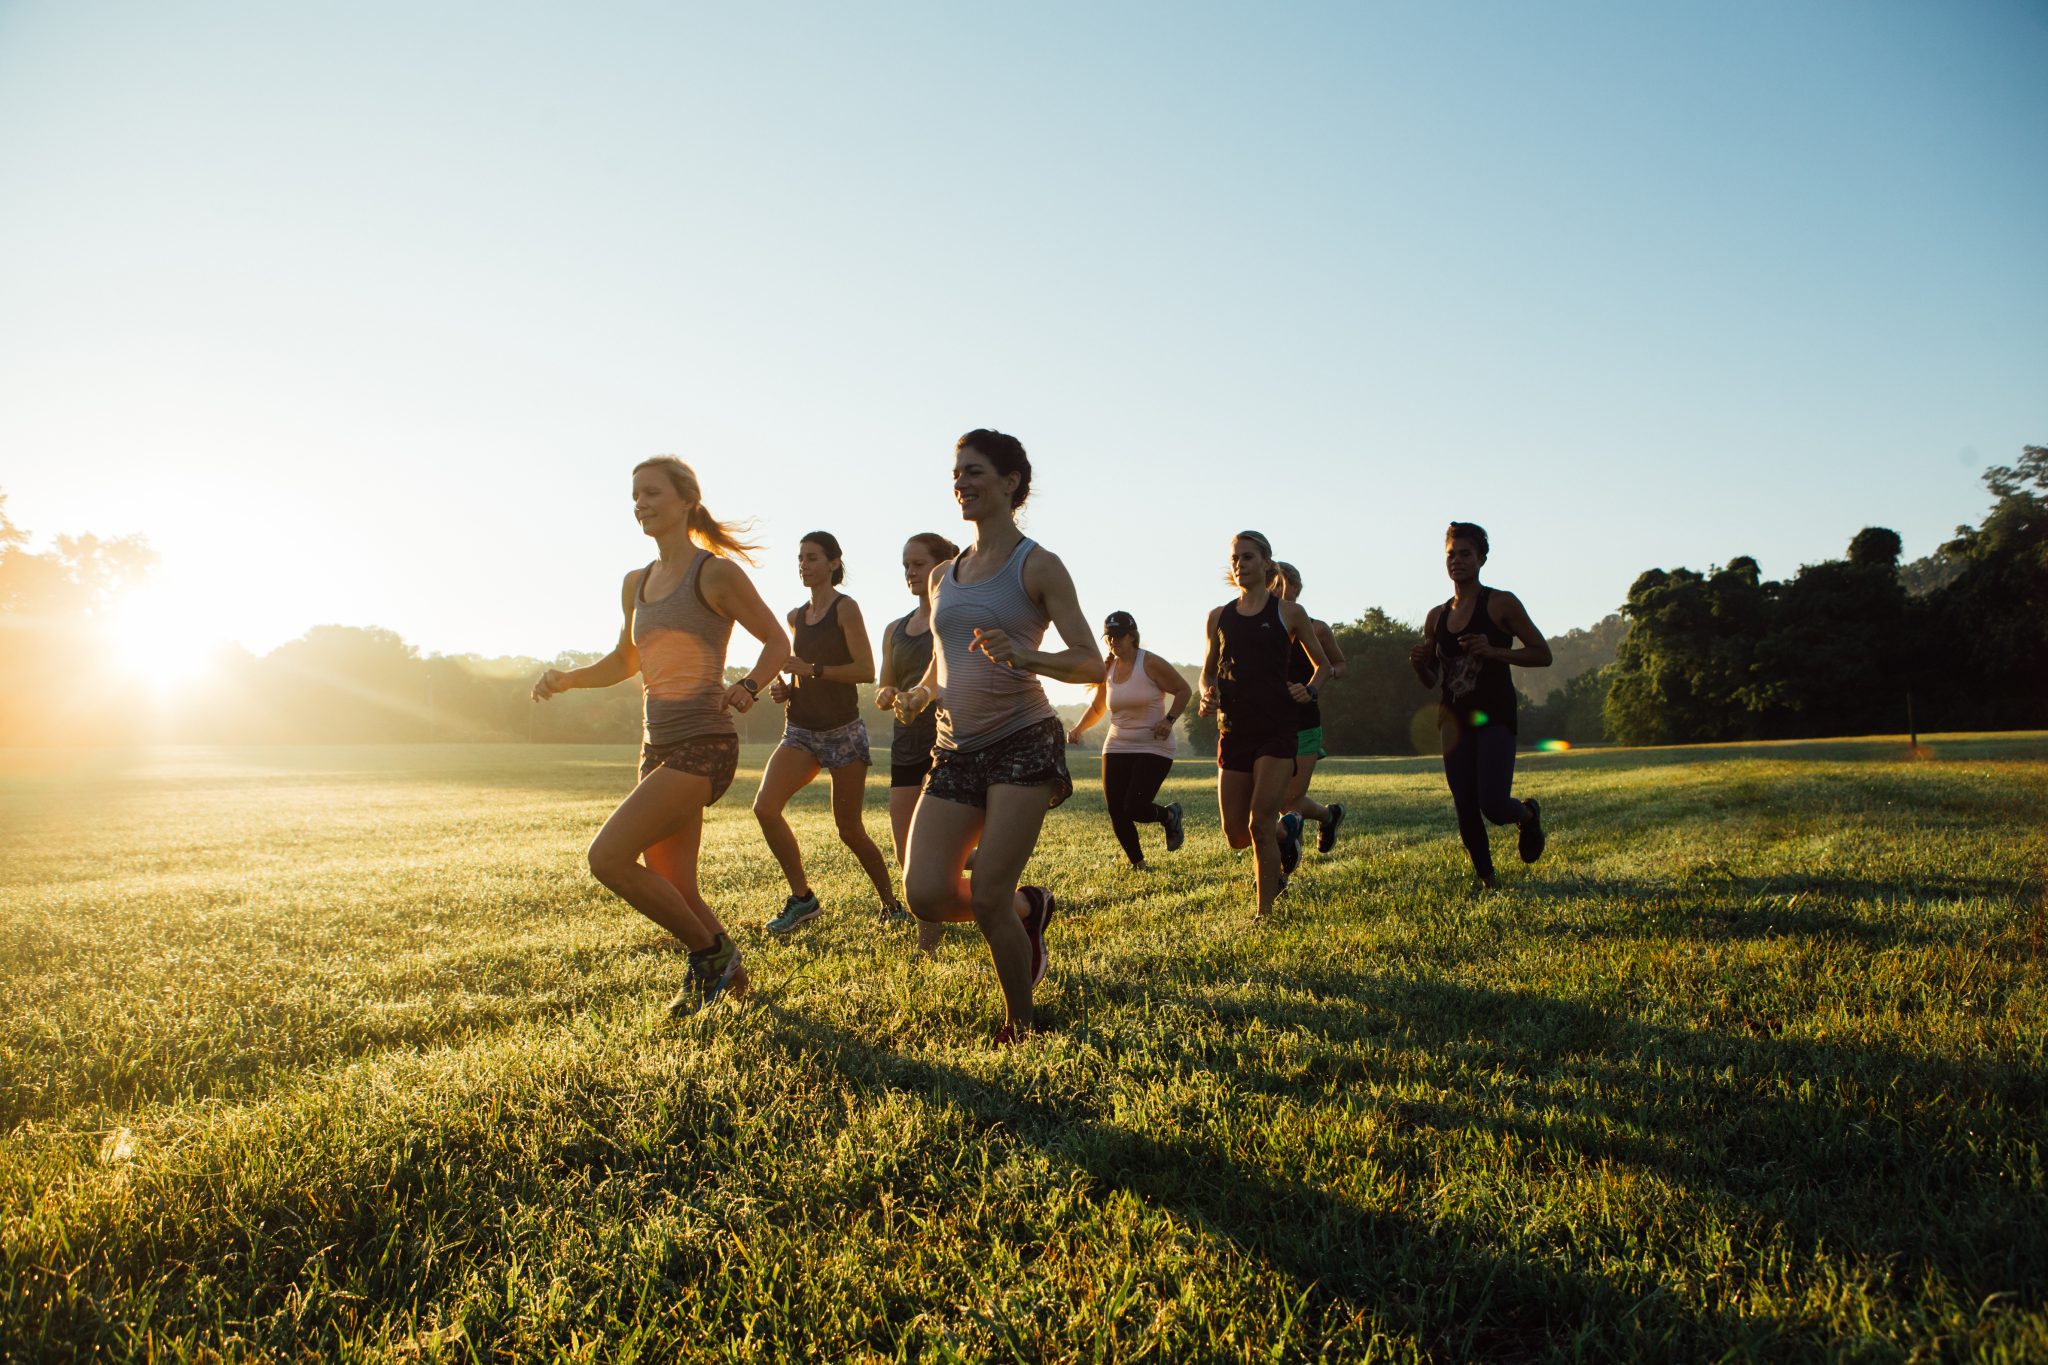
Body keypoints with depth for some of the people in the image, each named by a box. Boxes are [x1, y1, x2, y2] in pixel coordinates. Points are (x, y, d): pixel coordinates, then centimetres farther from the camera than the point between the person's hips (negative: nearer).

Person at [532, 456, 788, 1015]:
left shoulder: (715, 572, -8)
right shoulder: (636, 584, 13)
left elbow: (777, 642, -2)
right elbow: (624, 663, 25)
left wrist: (746, 686, -21)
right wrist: (567, 678, 7)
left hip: (703, 745, -7)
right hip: (658, 747, 7)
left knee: (607, 856, -16)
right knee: (671, 890, 10)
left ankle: (711, 952, 2)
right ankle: (727, 975, 33)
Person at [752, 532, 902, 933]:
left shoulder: (845, 607, -5)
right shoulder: (796, 617, 14)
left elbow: (866, 670, -14)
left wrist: (812, 669, -21)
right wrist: (785, 688, 6)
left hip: (844, 730, -5)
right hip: (801, 731, 5)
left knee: (849, 829, -1)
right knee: (765, 806, -17)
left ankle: (890, 903, 20)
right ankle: (802, 898, -4)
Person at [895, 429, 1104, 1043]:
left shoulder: (1037, 566, -3)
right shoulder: (943, 576, 15)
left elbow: (1091, 663, -8)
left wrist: (1023, 656, -26)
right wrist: (918, 695, 2)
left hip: (1022, 743, -6)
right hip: (956, 751, 6)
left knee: (988, 897, -11)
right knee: (926, 895, -7)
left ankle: (1020, 1025, 13)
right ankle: (1027, 907, 23)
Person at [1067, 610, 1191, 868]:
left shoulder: (1151, 664, -9)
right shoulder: (1106, 670, 7)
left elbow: (1184, 690, -2)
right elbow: (1096, 707, 19)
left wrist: (1169, 719, -16)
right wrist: (1079, 728, 2)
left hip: (1153, 749, -5)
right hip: (1116, 749, 6)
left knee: (1134, 808, -17)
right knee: (1116, 813, -1)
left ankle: (1170, 815, 17)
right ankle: (1137, 864, 18)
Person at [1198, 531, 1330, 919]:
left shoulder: (1288, 613, 2)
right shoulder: (1219, 617, 9)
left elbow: (1322, 664, 12)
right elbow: (1208, 671, 19)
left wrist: (1310, 690, -8)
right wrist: (1207, 694, -2)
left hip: (1277, 730, -4)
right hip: (1233, 731, 4)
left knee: (1260, 823, -13)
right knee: (1235, 834, 5)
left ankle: (1265, 912, 0)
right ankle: (1283, 835, 39)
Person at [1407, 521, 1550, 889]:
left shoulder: (1502, 604, -2)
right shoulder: (1437, 617, 12)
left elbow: (1543, 654, -4)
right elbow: (1432, 679, 17)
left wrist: (1494, 651, -18)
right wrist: (1419, 663, -6)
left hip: (1495, 716, -4)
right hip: (1455, 718, 5)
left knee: (1494, 806, -15)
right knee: (1466, 813, 2)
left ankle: (1528, 814, 20)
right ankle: (1487, 881, 20)